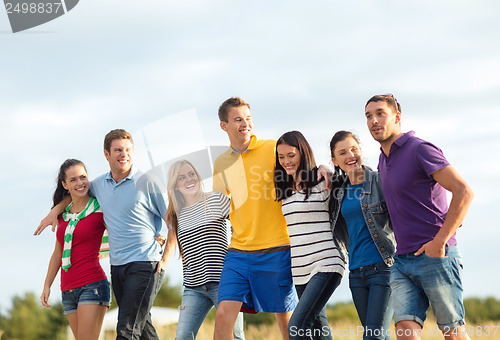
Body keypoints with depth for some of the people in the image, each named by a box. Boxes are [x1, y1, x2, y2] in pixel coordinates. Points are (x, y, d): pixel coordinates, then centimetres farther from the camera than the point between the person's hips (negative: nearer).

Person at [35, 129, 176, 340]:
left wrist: (165, 259, -8)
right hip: (117, 266, 6)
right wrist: (56, 209, 20)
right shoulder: (99, 184, 10)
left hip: (145, 265, -6)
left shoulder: (147, 183, -6)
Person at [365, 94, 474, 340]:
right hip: (402, 262, 7)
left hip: (436, 256, -7)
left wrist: (440, 241, -19)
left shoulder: (420, 149, -10)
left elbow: (464, 192, -18)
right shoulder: (384, 158, 16)